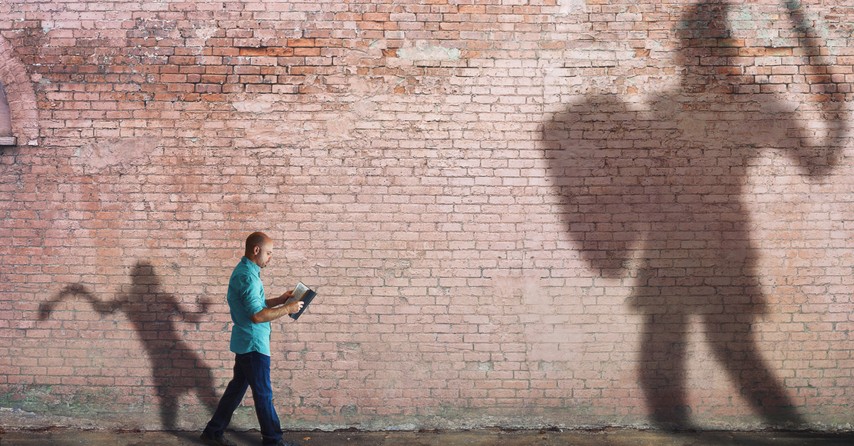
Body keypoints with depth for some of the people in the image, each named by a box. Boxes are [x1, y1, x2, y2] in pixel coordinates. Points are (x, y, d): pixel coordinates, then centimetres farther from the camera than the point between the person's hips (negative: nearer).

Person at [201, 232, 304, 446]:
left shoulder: (244, 270, 11)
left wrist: (279, 300, 11)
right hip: (253, 345, -10)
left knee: (237, 387, 15)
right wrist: (287, 309, -19)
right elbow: (257, 315, -26)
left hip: (245, 343, 10)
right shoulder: (248, 276, -22)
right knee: (263, 393, 3)